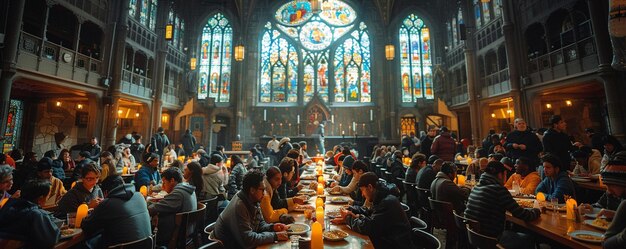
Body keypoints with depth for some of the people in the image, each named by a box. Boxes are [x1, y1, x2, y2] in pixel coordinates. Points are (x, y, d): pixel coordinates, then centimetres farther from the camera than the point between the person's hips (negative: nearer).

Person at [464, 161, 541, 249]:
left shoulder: (475, 188, 3)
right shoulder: (499, 189, -18)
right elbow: (522, 215, -11)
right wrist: (537, 211, 10)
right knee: (528, 239, 19)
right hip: (490, 239, -7)